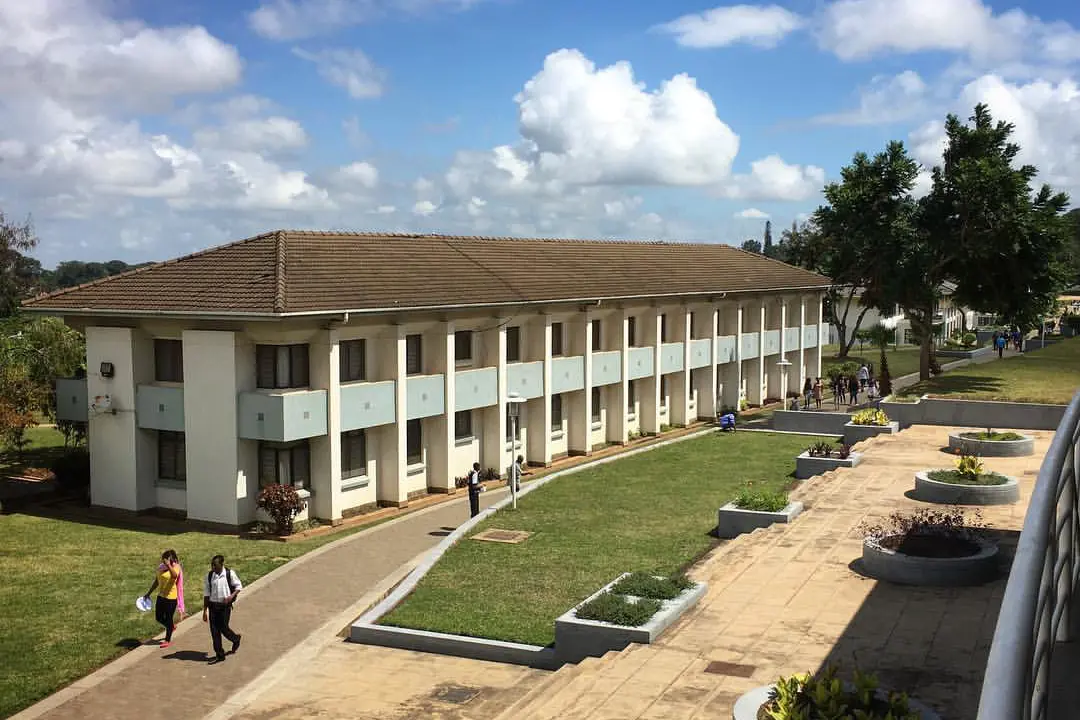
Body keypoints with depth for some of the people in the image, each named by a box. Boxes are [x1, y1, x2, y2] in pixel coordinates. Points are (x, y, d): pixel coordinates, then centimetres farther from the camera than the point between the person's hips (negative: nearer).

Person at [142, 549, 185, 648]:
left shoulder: (175, 568, -15)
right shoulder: (161, 567, 4)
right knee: (158, 618, 14)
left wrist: (168, 565, -51)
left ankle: (168, 640, 19)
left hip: (171, 597, -7)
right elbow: (156, 581, 16)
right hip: (161, 596, 7)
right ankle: (172, 626, 41)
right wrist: (148, 593, 17)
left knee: (169, 618, 4)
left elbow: (174, 576, -40)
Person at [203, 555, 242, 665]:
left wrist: (232, 596, -17)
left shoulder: (230, 573, -9)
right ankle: (219, 655, 16)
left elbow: (238, 586, 1)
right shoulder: (209, 575, -2)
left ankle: (236, 638, 29)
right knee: (214, 630, 4)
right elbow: (206, 594, 4)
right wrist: (205, 610, 2)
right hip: (213, 605, 3)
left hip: (225, 605, -3)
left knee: (223, 628, -4)